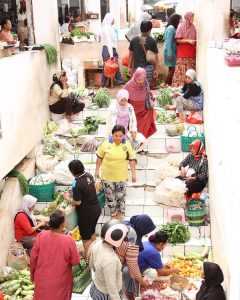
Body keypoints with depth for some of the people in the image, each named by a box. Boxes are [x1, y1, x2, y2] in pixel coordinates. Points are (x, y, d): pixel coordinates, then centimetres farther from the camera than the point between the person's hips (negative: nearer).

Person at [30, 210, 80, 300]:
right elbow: (75, 262, -14)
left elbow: (33, 257, -6)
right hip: (60, 282, -2)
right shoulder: (68, 240, -24)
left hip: (42, 279, 3)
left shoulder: (41, 236, -16)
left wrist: (32, 274, 10)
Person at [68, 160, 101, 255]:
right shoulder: (89, 175, -4)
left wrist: (70, 200, -3)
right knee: (92, 232, 27)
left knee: (86, 237, 11)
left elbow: (77, 202, -22)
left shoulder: (77, 184, -27)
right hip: (96, 209, 8)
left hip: (86, 213, -8)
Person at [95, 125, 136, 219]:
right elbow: (100, 157, -1)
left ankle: (120, 212, 39)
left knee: (121, 195, 16)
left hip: (121, 176, 0)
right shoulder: (106, 144, -14)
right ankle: (113, 213, 34)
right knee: (109, 195, 13)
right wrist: (97, 170, 3)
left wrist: (133, 173, -4)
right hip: (107, 175, 0)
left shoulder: (127, 144, -12)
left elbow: (132, 159, -4)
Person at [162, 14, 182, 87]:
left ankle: (169, 85, 13)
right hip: (170, 52, -9)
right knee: (172, 69, -9)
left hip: (172, 51, 9)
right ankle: (165, 84, -7)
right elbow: (168, 41, -19)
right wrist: (169, 53, -21)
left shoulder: (172, 28, 13)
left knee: (171, 69, 10)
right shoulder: (171, 28, -15)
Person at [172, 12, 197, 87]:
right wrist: (188, 40, -19)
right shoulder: (181, 27, -6)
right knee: (181, 71, -5)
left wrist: (195, 43, 1)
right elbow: (178, 40, -10)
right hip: (183, 53, -5)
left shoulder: (192, 27, 11)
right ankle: (178, 85, 1)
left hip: (191, 53, 6)